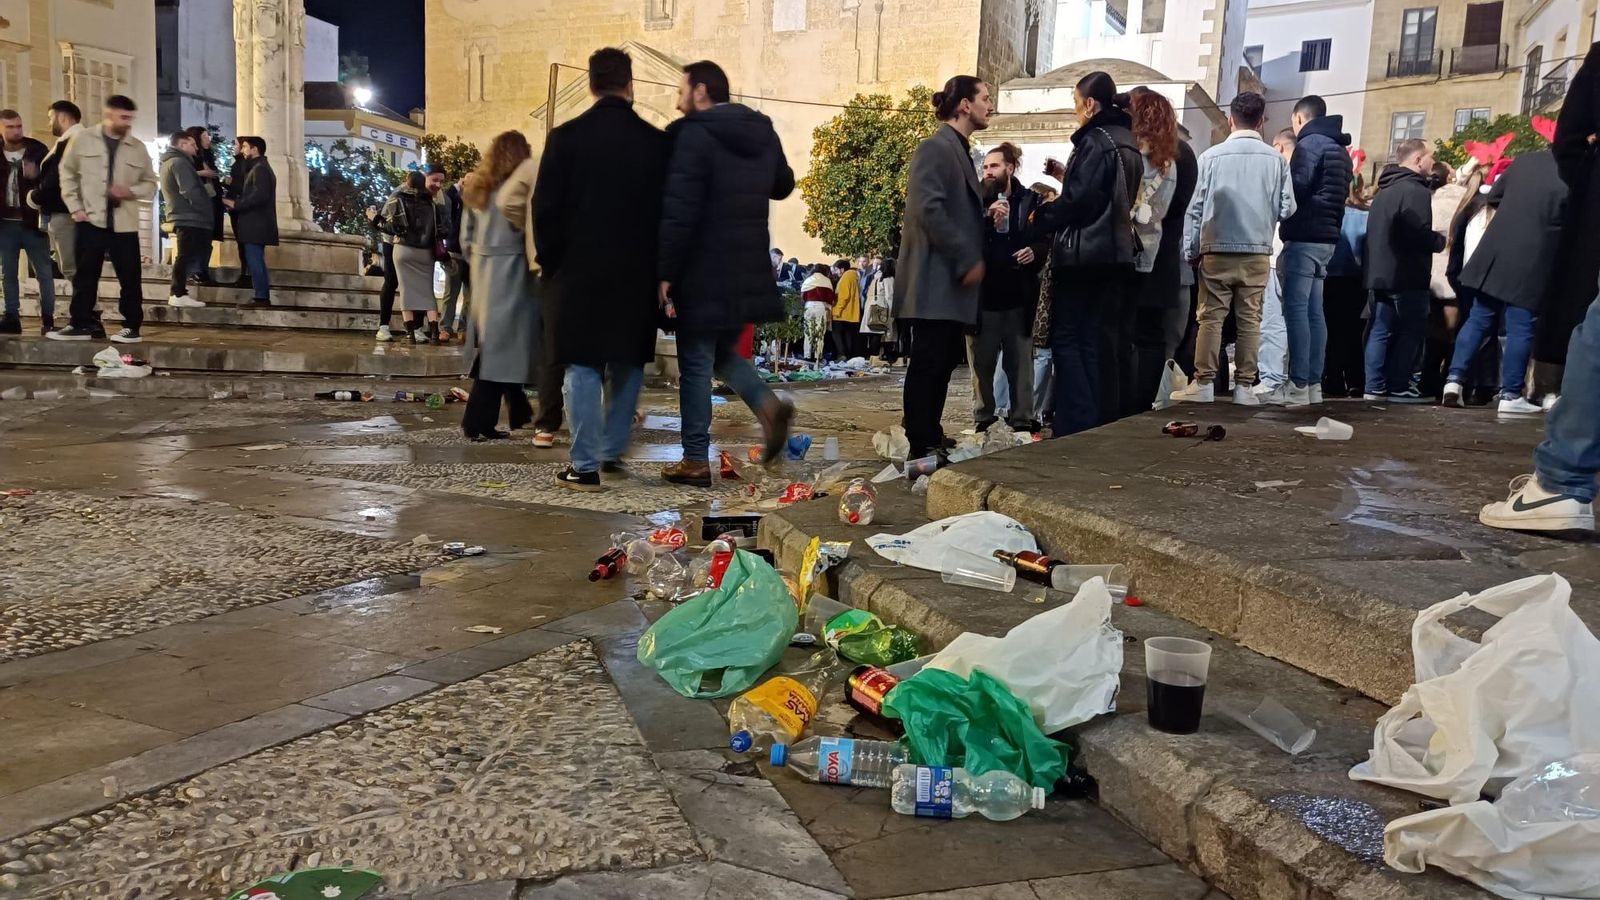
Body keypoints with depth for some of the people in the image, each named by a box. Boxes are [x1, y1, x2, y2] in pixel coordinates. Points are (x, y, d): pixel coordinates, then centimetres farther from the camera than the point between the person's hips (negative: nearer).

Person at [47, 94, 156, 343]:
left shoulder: (138, 148, 4)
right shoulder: (83, 139, 3)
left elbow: (150, 183, 10)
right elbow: (68, 174, 9)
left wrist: (131, 191, -10)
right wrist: (74, 207, 0)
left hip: (124, 224, 0)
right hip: (90, 221, 0)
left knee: (130, 278, 1)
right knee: (85, 276, 6)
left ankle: (132, 327, 9)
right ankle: (80, 325, 14)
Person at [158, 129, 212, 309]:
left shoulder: (169, 162, 21)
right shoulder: (180, 162, -12)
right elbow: (189, 191, -20)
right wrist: (204, 211, -12)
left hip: (180, 216, 10)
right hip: (189, 217, -10)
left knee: (184, 256, 12)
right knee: (186, 255, -10)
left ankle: (178, 292, 12)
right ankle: (179, 294, -11)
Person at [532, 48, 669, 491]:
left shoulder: (566, 137, -6)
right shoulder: (657, 142, -2)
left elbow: (545, 209, -5)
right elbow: (669, 210, 3)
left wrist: (551, 261, 9)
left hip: (579, 271, -2)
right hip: (637, 273, 2)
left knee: (584, 367, 2)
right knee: (627, 366, 15)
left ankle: (586, 465, 0)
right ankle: (613, 452, 22)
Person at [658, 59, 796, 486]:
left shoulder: (693, 135, -13)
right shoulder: (763, 132, 9)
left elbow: (678, 211, -19)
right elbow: (783, 185, 25)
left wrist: (665, 273, -15)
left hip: (703, 274, -7)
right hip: (748, 272, 7)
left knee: (695, 365, 2)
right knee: (724, 352, 22)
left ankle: (695, 462, 7)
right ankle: (768, 404, -3)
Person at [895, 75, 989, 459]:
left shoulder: (959, 150, 20)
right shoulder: (936, 147, -10)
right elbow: (928, 210, -20)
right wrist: (967, 260, -18)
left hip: (953, 279, 10)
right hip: (934, 277, -10)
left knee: (944, 360, 11)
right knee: (929, 362, -7)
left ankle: (932, 440, 18)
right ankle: (920, 448, -3)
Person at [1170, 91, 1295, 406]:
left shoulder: (1212, 156, -2)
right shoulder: (1276, 159, 0)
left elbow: (1195, 207, -2)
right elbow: (1287, 208, 1)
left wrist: (1189, 249, 5)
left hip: (1217, 249, -1)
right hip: (1258, 252, 1)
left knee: (1210, 317, 3)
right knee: (1250, 319, 5)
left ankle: (1203, 383, 2)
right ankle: (1244, 386, 7)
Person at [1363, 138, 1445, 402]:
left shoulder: (1384, 190, 17)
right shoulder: (1414, 190, -13)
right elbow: (1419, 233, -22)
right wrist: (1442, 241, -5)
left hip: (1380, 273, 9)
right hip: (1407, 276, -9)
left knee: (1381, 330, 8)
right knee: (1411, 330, -3)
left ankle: (1374, 387, 8)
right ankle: (1398, 388, -4)